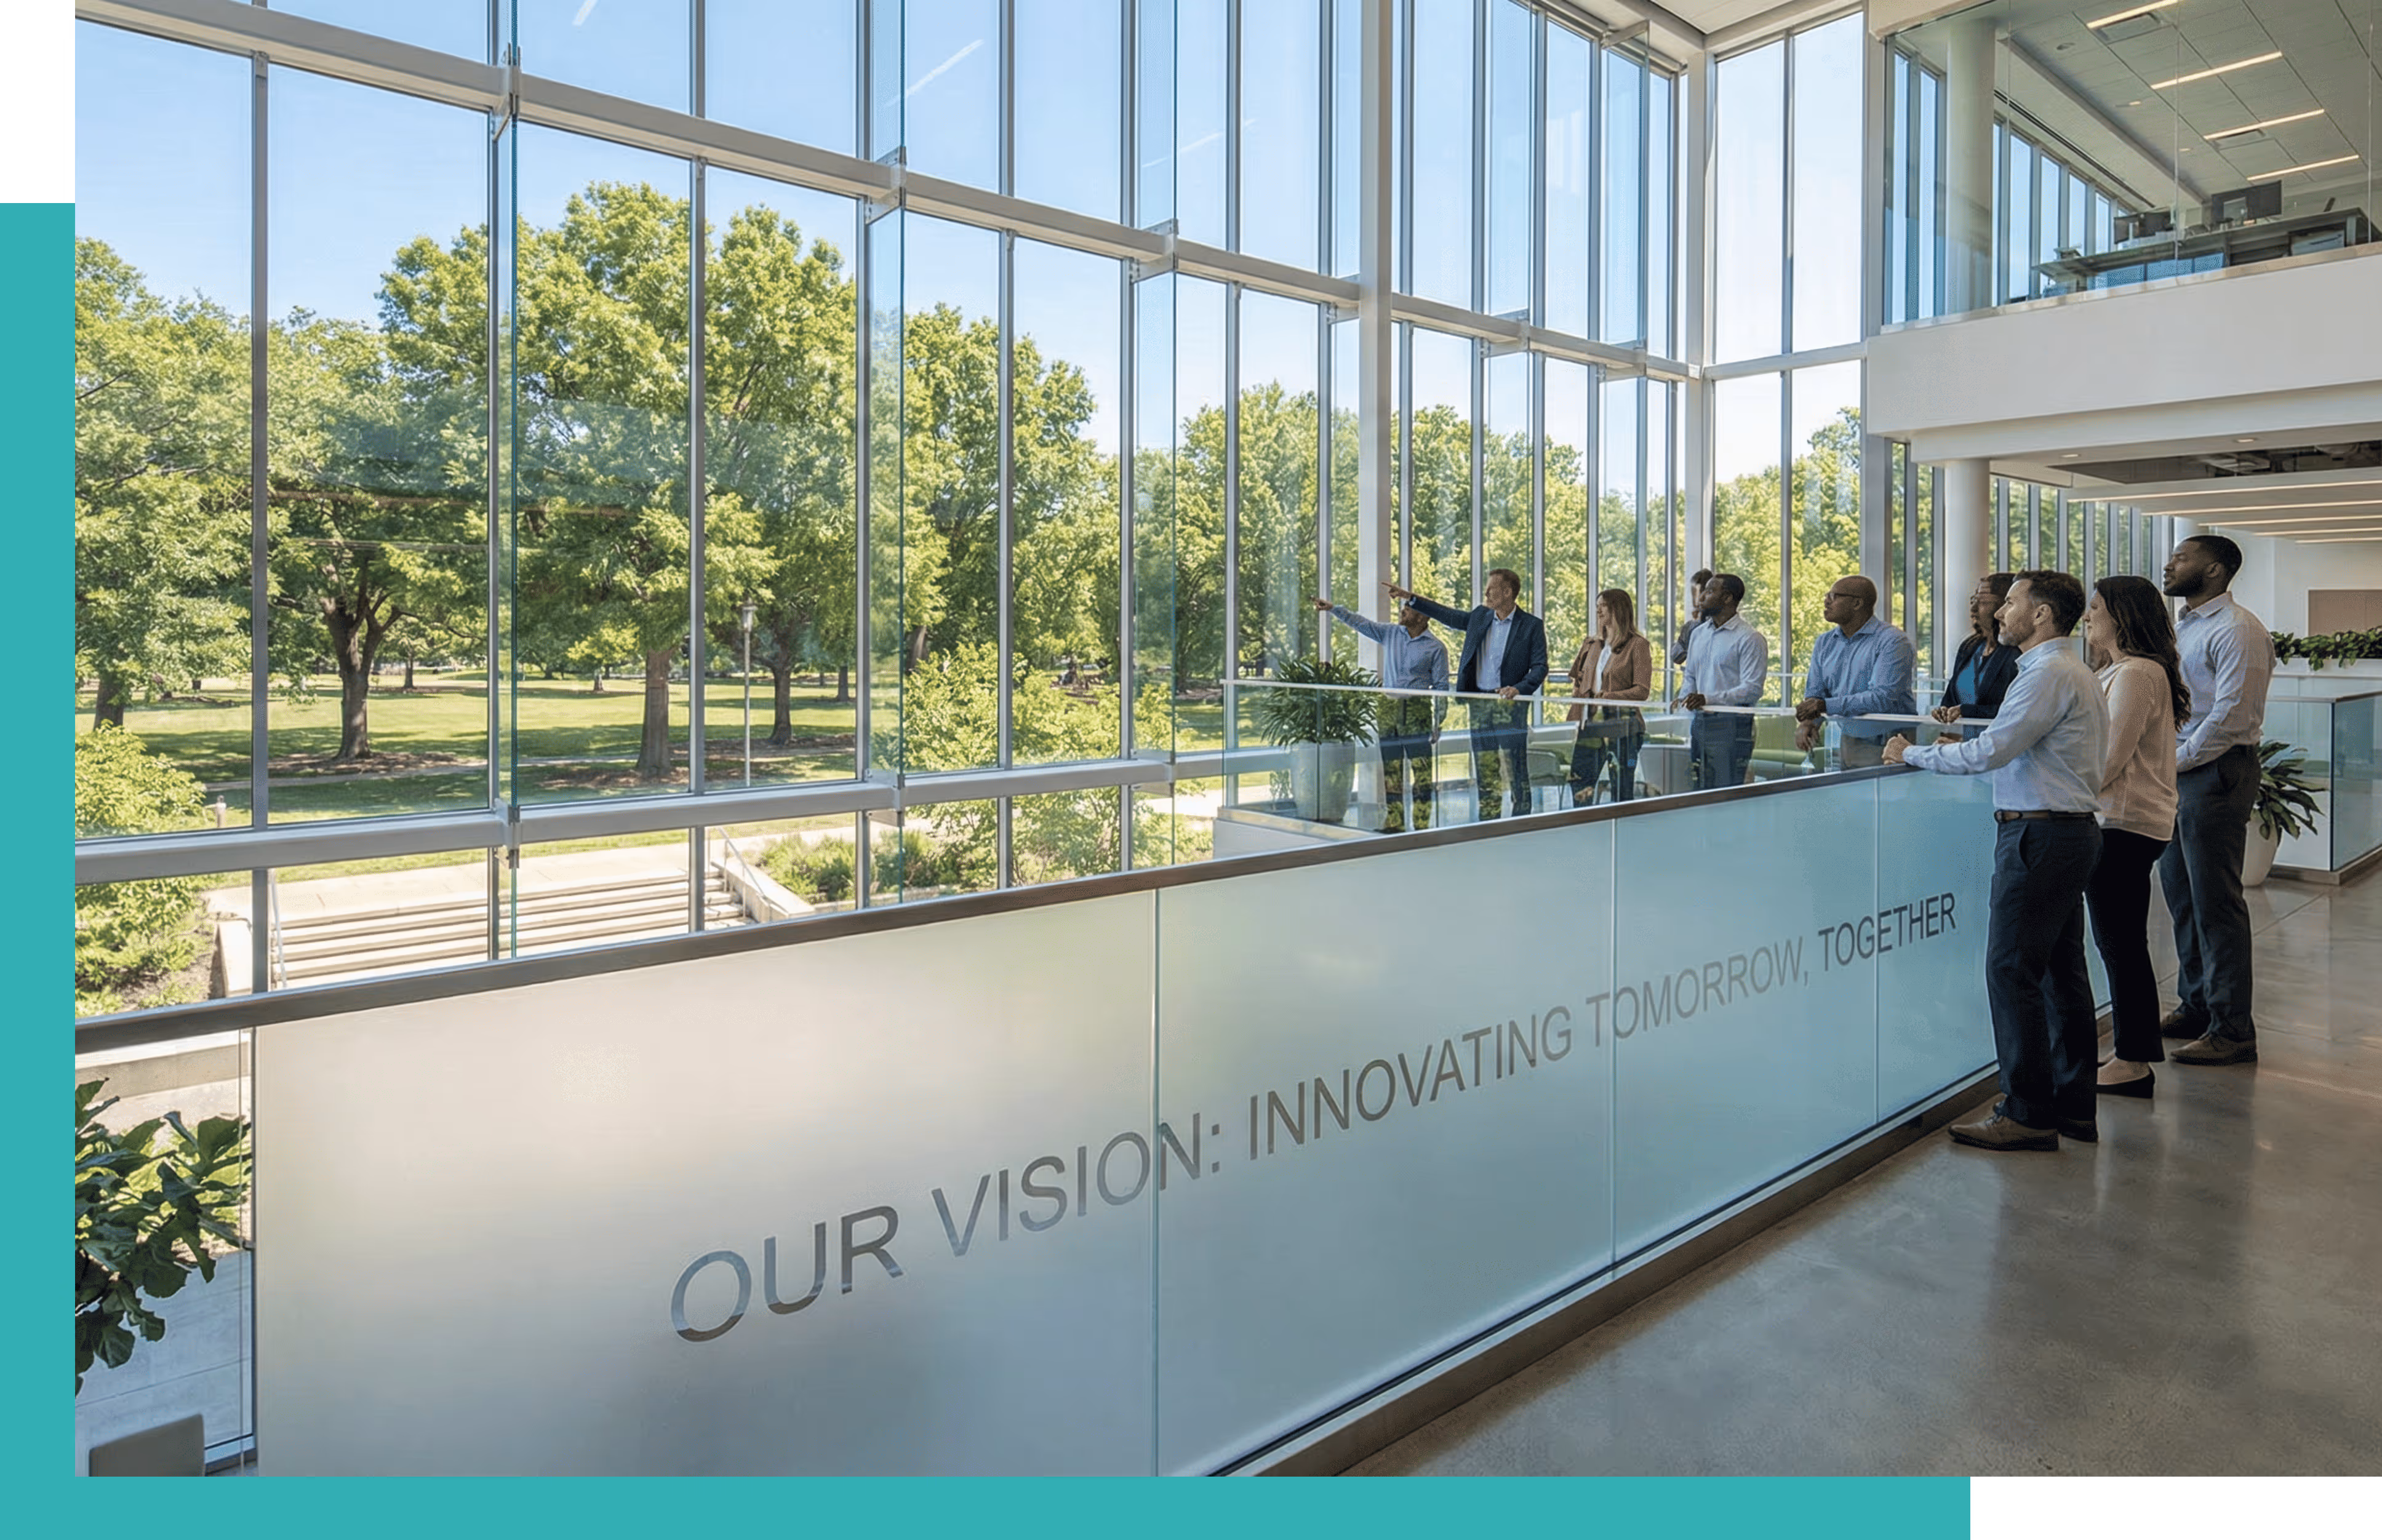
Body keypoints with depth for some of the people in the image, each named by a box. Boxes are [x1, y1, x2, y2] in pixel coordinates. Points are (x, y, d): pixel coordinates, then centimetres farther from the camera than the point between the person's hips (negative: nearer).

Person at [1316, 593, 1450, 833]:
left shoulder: (1436, 647, -1)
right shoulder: (1391, 634, 10)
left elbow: (1441, 687, -1)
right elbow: (1360, 623, 7)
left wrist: (1438, 723, -5)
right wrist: (1333, 608, -5)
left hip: (1417, 710, -4)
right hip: (1389, 708, 5)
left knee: (1422, 772, -4)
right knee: (1391, 771, 7)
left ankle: (1422, 826, 1)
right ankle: (1394, 824, 14)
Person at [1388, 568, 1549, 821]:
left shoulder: (1532, 626, -4)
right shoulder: (1480, 616, 11)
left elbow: (1540, 667, -6)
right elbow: (1448, 616, 24)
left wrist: (1519, 689, -24)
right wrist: (1409, 597, 23)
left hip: (1509, 705, -5)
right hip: (1479, 704, 5)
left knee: (1516, 772, -5)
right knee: (1484, 772, 9)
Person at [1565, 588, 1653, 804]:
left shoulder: (1638, 645, -3)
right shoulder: (1591, 645, 15)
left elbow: (1642, 690, -9)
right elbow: (1577, 683, 18)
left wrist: (1609, 697, -22)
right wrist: (1573, 720, 4)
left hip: (1621, 727, -5)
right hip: (1589, 726, 6)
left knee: (1622, 792, 1)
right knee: (1579, 786, 4)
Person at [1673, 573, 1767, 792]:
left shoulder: (1750, 639, -7)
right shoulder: (1698, 634, 16)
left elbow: (1753, 689, -14)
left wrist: (1709, 699, -25)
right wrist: (1683, 701, 4)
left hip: (1730, 725, -7)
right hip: (1699, 723, 7)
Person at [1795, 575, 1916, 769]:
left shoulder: (1892, 640, -7)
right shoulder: (1825, 642, 15)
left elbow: (1883, 697, -17)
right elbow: (1814, 694, 12)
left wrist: (1827, 706, -22)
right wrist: (1807, 722, -9)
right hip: (1843, 745, 5)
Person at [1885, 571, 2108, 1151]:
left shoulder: (2049, 673, -14)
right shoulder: (2074, 670, 19)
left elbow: (1991, 751, -19)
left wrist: (1913, 754, -9)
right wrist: (1967, 748, 16)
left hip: (2040, 833, -11)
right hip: (2072, 828, 11)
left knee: (2011, 969, -7)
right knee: (2062, 968, 13)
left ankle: (2028, 1114, -2)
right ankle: (2074, 1105, 21)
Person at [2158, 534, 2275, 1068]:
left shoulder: (2236, 630, -12)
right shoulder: (2182, 627, 17)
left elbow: (2231, 717, -18)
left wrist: (2175, 761, -12)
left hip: (2216, 771, -9)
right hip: (2179, 770, 9)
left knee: (2215, 902, -4)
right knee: (2180, 892, 15)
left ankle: (2233, 1031, 5)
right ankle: (2196, 1007, 27)